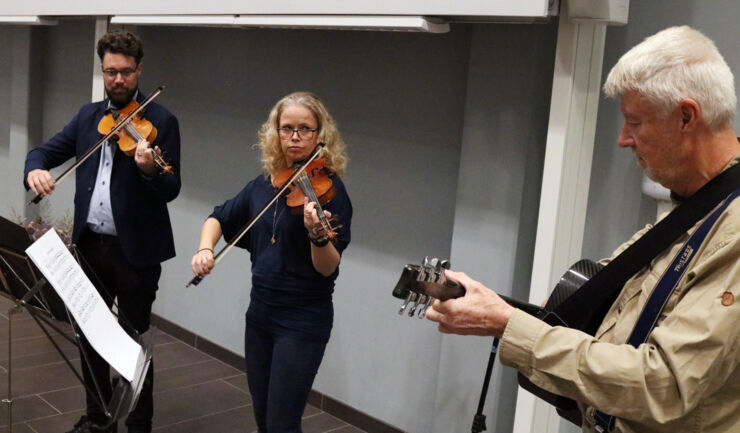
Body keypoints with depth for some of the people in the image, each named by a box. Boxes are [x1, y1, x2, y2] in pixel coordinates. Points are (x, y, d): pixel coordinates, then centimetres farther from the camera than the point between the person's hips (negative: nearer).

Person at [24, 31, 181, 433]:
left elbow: (171, 190, -14)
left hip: (135, 250, -6)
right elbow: (44, 151, 8)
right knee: (88, 332, 16)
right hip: (89, 243, 6)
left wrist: (150, 170, -36)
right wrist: (35, 170, -16)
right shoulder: (87, 116, 9)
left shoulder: (161, 121, -8)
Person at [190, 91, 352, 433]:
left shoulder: (327, 187, -13)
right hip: (260, 312, 6)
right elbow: (220, 218, 14)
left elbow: (328, 268, -17)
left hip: (303, 320, -6)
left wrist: (318, 235, -38)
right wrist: (206, 246, -7)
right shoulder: (264, 184, 5)